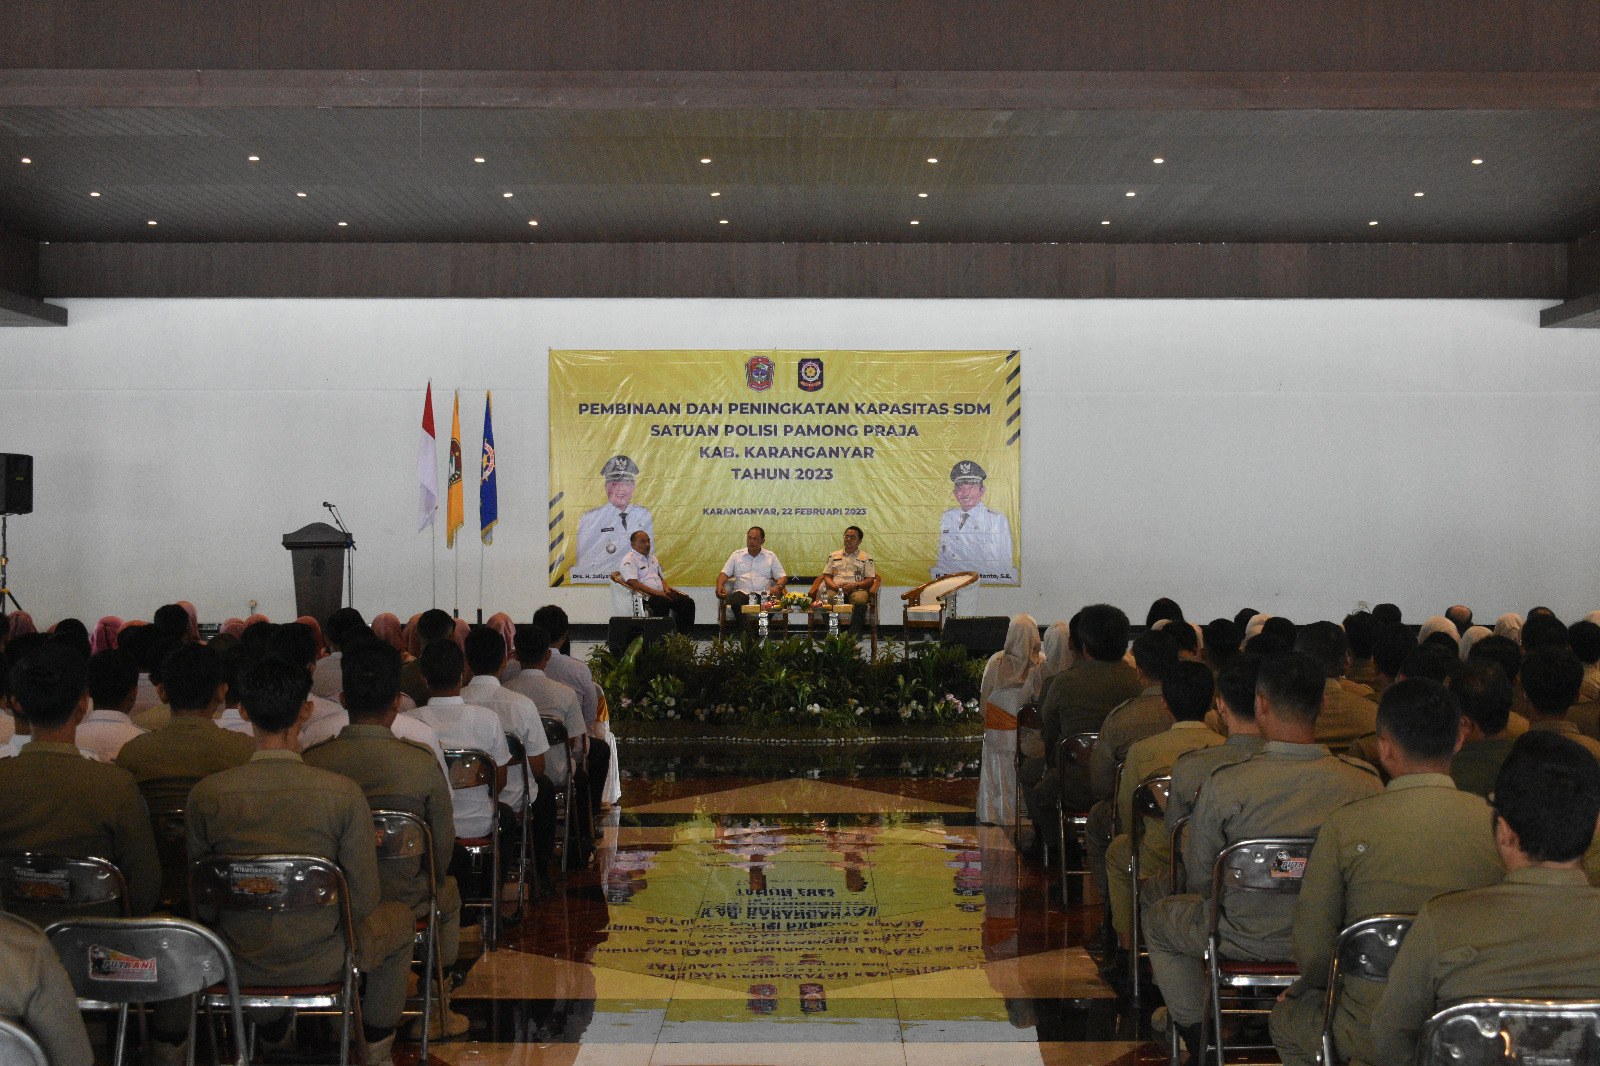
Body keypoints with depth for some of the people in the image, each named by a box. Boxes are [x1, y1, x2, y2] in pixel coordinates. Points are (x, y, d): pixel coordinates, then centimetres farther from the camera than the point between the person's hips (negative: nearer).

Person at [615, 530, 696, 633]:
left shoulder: (652, 559, 27)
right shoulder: (629, 560, -1)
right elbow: (633, 583, -13)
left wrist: (666, 588, 7)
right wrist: (656, 592, -19)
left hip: (660, 593, 8)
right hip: (645, 596, -8)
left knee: (688, 602, -13)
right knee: (663, 602, -39)